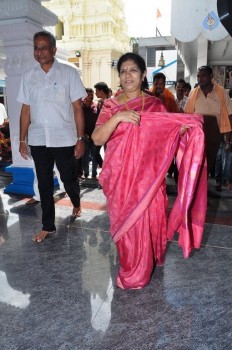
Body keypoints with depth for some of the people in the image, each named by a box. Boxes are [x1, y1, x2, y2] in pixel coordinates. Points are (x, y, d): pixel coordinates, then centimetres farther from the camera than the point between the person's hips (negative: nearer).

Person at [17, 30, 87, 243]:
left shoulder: (69, 73, -1)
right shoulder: (29, 76, 8)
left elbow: (77, 108, -3)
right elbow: (26, 110, 9)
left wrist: (81, 139, -8)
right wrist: (22, 140, 7)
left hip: (64, 139, -3)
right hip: (38, 141, 3)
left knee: (69, 179, 10)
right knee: (44, 184, 10)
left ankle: (76, 204, 43)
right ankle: (48, 226, 24)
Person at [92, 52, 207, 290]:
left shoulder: (155, 105, 3)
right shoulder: (110, 105, 1)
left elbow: (166, 137, 2)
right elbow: (97, 139, -11)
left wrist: (183, 127, -16)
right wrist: (117, 118, -25)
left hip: (147, 176, 0)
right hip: (119, 177, 0)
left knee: (146, 223, 8)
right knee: (124, 224, 10)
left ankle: (139, 271, 34)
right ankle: (130, 269, 35)